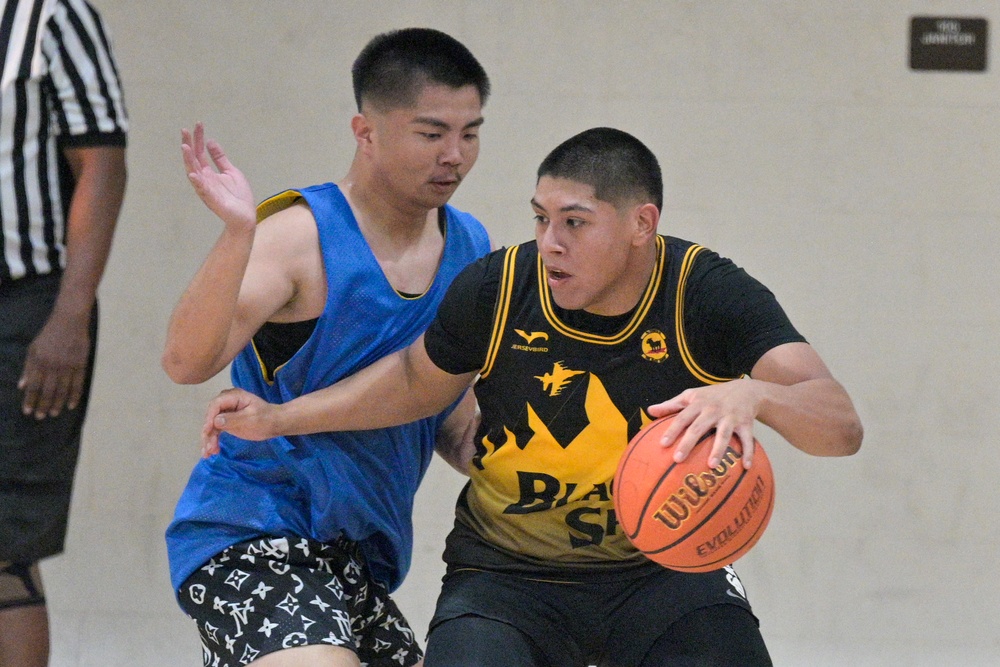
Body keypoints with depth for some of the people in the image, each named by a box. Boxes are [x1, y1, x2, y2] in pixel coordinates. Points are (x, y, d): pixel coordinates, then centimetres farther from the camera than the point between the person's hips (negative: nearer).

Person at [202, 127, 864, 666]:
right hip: (509, 577, 0)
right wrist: (279, 418, 5)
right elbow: (417, 380, 11)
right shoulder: (498, 289, -12)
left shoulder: (709, 295, -16)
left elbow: (842, 427, -26)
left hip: (662, 567, 0)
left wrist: (752, 395, -47)